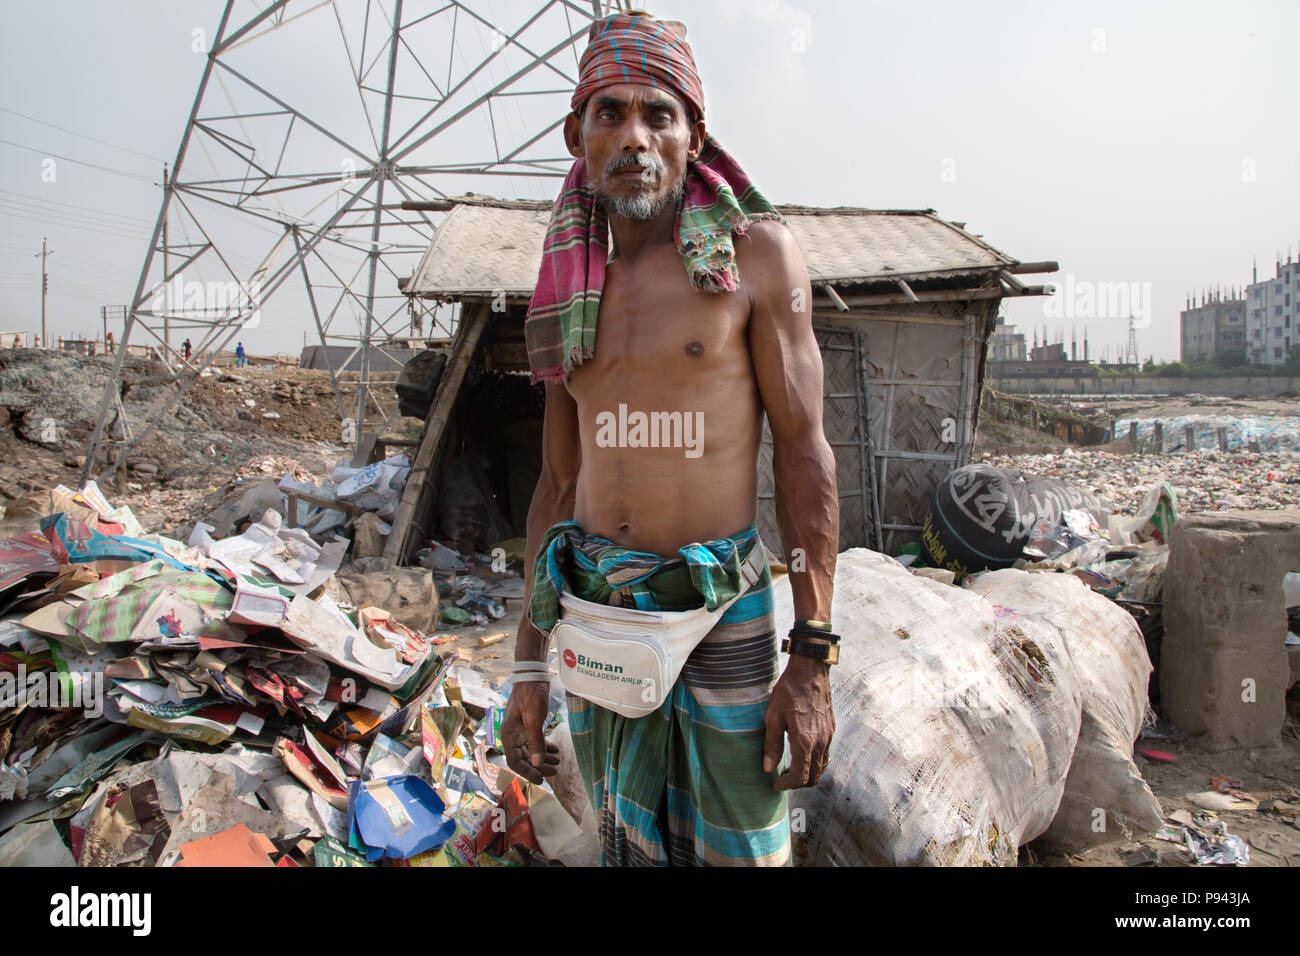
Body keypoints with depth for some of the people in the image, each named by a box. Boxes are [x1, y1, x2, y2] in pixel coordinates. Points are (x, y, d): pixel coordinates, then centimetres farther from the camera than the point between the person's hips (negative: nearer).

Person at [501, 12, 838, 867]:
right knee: (628, 848, 18)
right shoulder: (573, 294, 8)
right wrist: (529, 666, 9)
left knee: (738, 850, 6)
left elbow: (805, 451, -8)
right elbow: (560, 482, 11)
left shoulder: (757, 252, -5)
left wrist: (814, 659, -12)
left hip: (720, 611, -4)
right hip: (595, 607, 5)